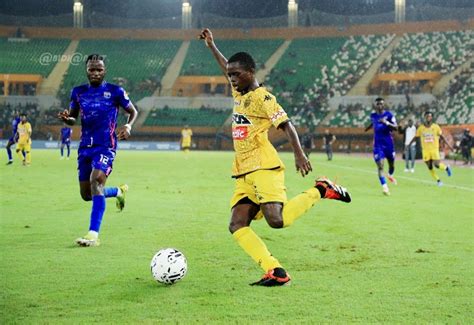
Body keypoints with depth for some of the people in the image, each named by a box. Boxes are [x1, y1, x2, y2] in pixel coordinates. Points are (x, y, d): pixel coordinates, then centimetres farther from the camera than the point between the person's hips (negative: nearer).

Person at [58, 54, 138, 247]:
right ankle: (119, 191, 41)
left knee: (96, 180, -27)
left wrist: (128, 126, -10)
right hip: (85, 146, 5)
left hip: (106, 146, -5)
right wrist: (66, 118, -6)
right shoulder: (78, 92, 9)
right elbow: (73, 118, 18)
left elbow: (133, 112, 11)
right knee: (86, 195, 9)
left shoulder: (115, 91, -1)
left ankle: (93, 235, -26)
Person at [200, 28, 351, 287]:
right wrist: (211, 46, 40)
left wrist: (299, 154, -26)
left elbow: (287, 125, -14)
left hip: (264, 168, -8)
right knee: (237, 226, -9)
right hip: (244, 173, 8)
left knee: (276, 220, -23)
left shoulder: (262, 97, -6)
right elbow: (226, 68, 37)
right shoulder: (238, 94, 17)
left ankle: (320, 191, -1)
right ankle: (275, 272, -15)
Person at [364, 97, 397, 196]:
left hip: (388, 143, 0)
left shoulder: (389, 114, -6)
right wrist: (368, 128, 27)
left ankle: (390, 175, 50)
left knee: (391, 164, 16)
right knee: (380, 165, -14)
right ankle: (384, 187, -17)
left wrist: (386, 122, -27)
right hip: (378, 144, 1)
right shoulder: (373, 115, 4)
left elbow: (395, 127, -14)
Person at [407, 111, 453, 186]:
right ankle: (438, 180, 17)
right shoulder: (421, 128, 0)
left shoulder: (436, 127, -3)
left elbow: (441, 136, 3)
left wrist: (448, 145, -1)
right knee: (430, 167, 2)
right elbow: (415, 137, 9)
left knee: (437, 164, -17)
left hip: (434, 149, -2)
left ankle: (446, 167, 15)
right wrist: (409, 145, 7)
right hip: (425, 150, 2)